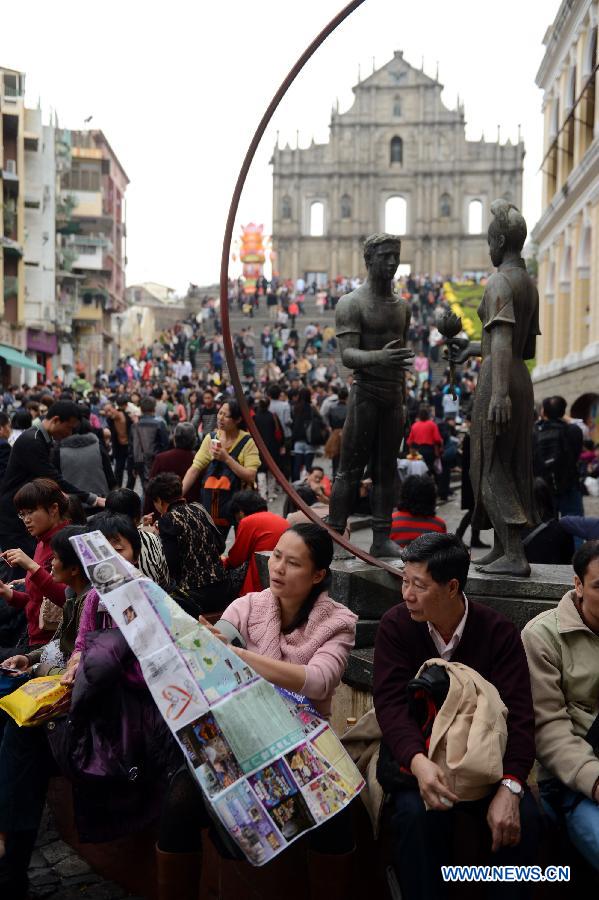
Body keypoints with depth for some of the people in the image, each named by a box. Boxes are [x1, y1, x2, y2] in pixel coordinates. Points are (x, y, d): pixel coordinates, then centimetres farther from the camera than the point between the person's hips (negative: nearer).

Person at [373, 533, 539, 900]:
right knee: (418, 813, -30)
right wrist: (418, 761, -36)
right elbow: (391, 702, -17)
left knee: (522, 818, -25)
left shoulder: (499, 631, -10)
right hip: (419, 752, 0)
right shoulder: (396, 624, -9)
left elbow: (517, 713, -15)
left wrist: (510, 786, -30)